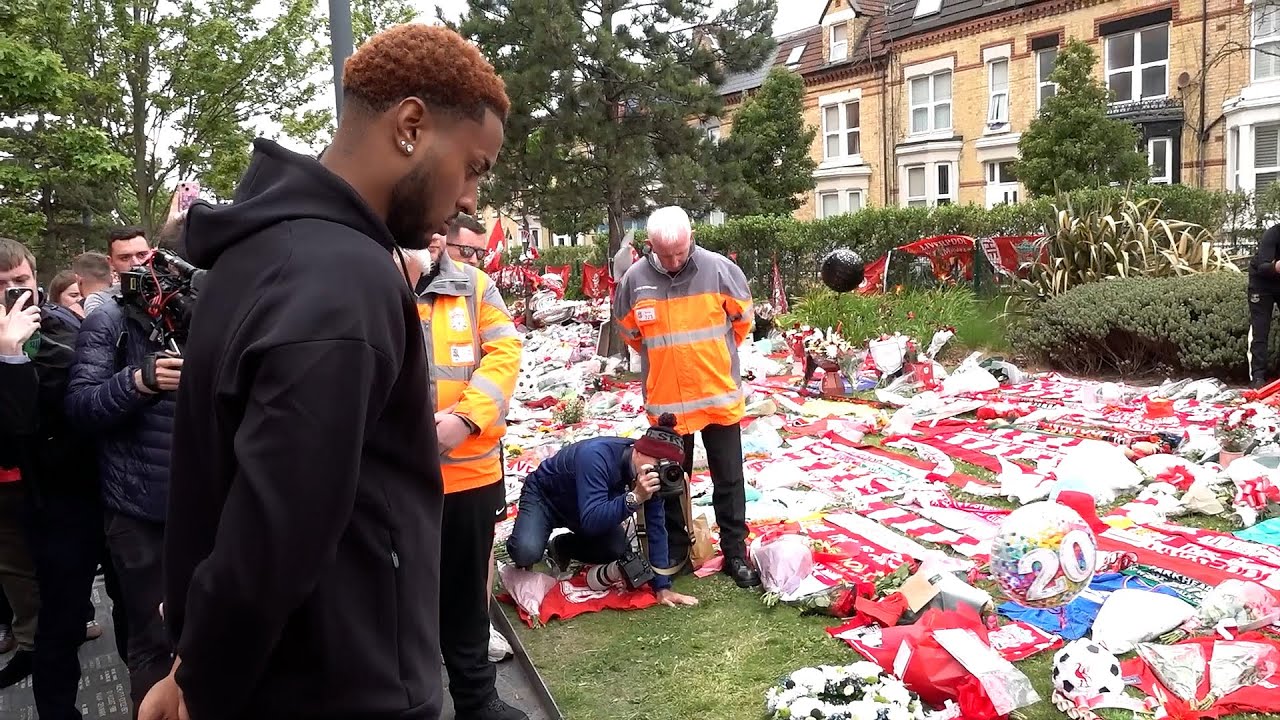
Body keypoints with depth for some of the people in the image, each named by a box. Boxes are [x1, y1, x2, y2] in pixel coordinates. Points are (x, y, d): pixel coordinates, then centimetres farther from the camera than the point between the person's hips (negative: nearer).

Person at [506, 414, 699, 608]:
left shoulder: (655, 475, -21)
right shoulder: (596, 456, -40)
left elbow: (656, 526, -18)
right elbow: (591, 522, -45)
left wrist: (662, 587, -22)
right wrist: (635, 497, -56)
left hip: (582, 508, 6)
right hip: (544, 496, -6)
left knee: (619, 549, -15)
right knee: (527, 552, -30)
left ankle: (561, 548, 13)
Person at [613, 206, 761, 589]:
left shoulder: (718, 268, -12)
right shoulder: (635, 279, -8)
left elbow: (743, 316, 5)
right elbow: (629, 331, 10)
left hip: (719, 395, -1)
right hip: (666, 400, 1)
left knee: (729, 480, 9)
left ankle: (735, 552, 23)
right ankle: (675, 552, 31)